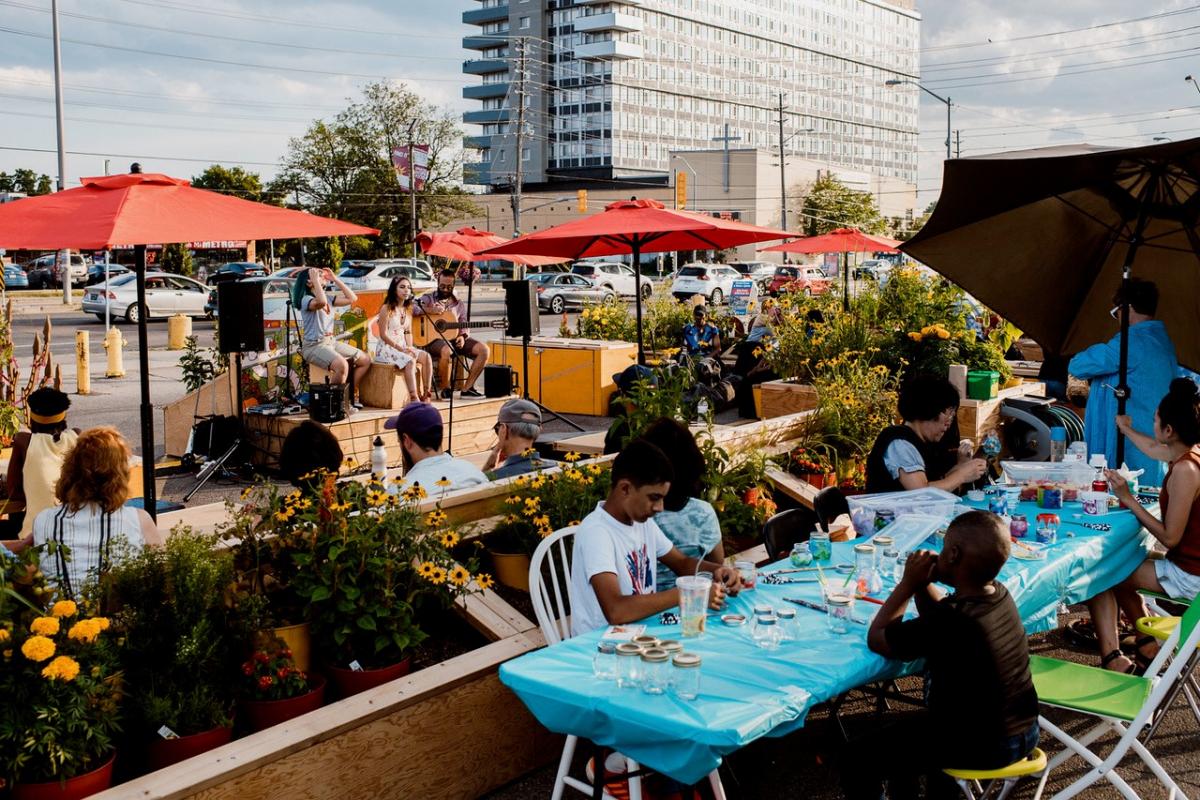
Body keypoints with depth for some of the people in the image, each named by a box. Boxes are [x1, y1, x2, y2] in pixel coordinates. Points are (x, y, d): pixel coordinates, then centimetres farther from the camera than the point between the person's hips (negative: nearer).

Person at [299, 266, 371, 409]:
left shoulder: (329, 298, 13)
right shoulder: (306, 300, -11)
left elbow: (352, 298, 11)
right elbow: (321, 302, -34)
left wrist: (335, 279, 10)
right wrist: (315, 279, -23)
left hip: (331, 342, 9)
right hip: (314, 345, -9)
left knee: (365, 360, 5)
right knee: (342, 365, -34)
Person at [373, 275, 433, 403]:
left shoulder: (408, 309, 13)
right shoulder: (387, 309, -9)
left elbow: (408, 333, 13)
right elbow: (383, 335, -13)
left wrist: (410, 348, -6)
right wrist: (401, 349, -18)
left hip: (402, 346, 7)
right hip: (386, 348, -7)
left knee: (426, 357, -18)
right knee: (410, 361, -33)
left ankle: (426, 396, -20)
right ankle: (414, 399, -34)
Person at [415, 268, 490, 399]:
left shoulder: (459, 304, 19)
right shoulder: (428, 298, 6)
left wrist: (462, 336, -6)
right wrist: (430, 310, -19)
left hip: (454, 338, 5)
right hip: (433, 338, -5)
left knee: (483, 349, -15)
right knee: (446, 351, -41)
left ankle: (467, 388, -10)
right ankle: (445, 388, -18)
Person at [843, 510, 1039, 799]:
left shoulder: (949, 622, -31)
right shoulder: (1000, 594, -6)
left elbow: (876, 639, -16)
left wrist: (909, 582, -11)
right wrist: (924, 583, -5)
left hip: (981, 746, -9)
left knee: (859, 761, 0)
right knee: (904, 731, 33)